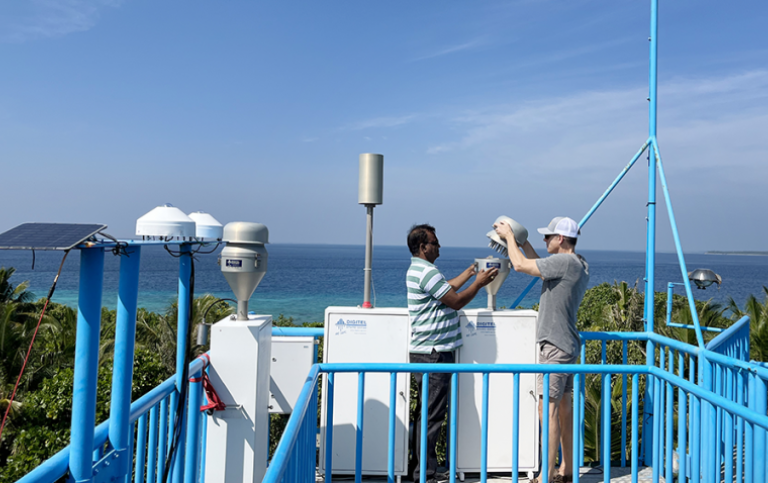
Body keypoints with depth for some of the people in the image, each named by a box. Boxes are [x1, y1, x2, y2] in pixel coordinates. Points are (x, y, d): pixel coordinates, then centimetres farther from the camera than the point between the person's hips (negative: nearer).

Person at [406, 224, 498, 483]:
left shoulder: (417, 270, 16)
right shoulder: (427, 271, -17)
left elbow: (446, 289, 24)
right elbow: (456, 301, -15)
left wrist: (470, 272, 25)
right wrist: (479, 283, -3)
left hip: (424, 351, 11)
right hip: (433, 353, -11)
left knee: (426, 410, 17)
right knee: (432, 413, -4)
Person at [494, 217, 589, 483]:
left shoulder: (564, 262, -18)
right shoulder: (579, 265, 12)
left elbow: (520, 265, -16)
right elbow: (541, 267, 25)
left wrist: (509, 236, -1)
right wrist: (522, 241, 25)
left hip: (556, 346, -10)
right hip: (567, 344, 10)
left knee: (548, 409, -5)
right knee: (563, 406, 15)